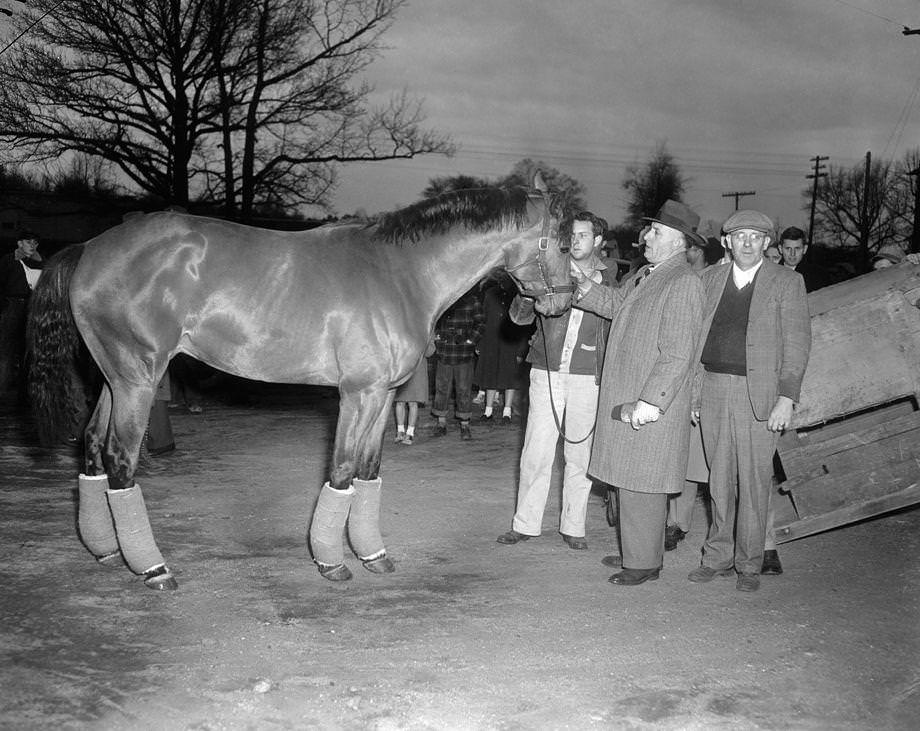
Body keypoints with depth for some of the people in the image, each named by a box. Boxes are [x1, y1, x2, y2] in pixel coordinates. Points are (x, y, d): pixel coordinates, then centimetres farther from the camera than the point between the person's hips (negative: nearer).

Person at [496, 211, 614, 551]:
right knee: (536, 452, 1)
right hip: (546, 373, 0)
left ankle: (573, 527, 18)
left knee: (579, 454, 6)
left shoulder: (608, 279, 6)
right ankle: (525, 523, 13)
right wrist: (526, 294, -17)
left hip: (586, 377, 0)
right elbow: (520, 317, 1)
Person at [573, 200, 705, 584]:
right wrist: (583, 284, 10)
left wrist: (650, 402, -23)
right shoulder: (646, 275, 13)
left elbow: (677, 355, -21)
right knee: (630, 481, 16)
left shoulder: (684, 283, -16)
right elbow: (614, 302, 28)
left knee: (641, 485, -1)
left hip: (651, 407, -9)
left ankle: (644, 563, 10)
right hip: (624, 399, 9)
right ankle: (636, 551, 29)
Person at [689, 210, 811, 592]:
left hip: (758, 393, -3)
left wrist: (786, 397, -12)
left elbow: (797, 343, -4)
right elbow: (695, 337, 12)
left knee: (754, 481, 1)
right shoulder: (711, 278, 10)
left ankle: (749, 564, 14)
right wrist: (691, 390, 7)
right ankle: (718, 556, 21)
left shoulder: (787, 282, 0)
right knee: (719, 478, 10)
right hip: (712, 388, 3)